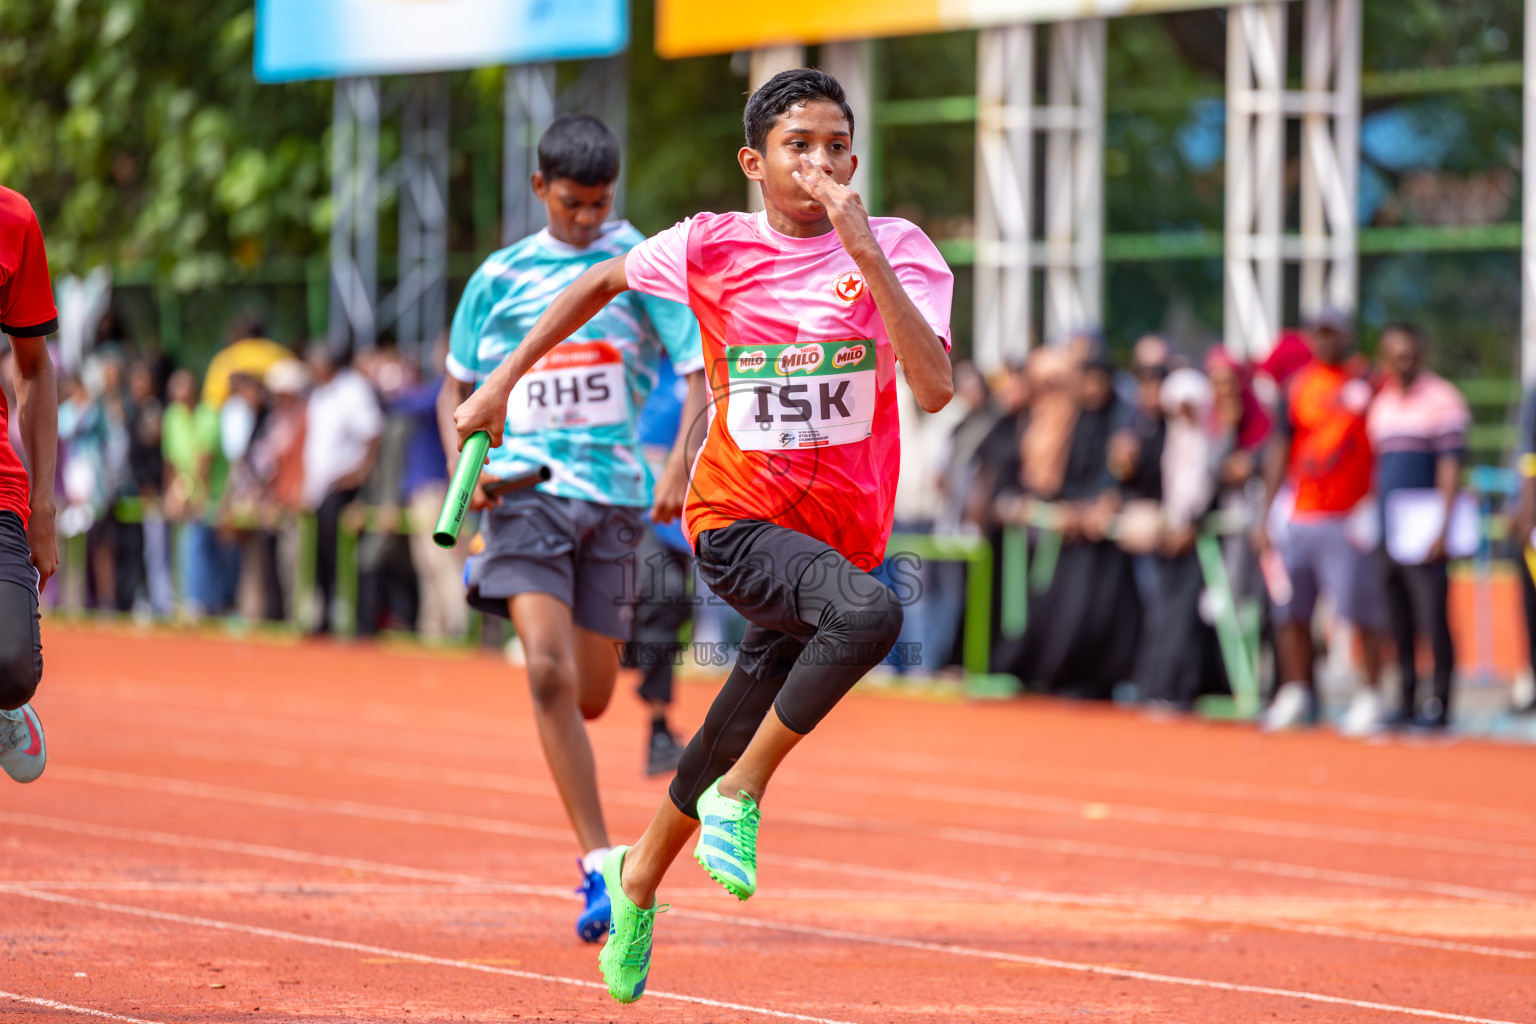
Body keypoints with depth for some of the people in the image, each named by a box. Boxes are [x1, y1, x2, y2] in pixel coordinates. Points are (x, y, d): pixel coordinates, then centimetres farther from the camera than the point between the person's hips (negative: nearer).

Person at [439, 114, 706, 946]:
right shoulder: (500, 276, 7)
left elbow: (701, 373, -3)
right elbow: (457, 386, 17)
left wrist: (679, 465, -18)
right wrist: (462, 464, -1)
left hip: (614, 494, 0)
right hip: (526, 489, 0)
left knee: (591, 697, 8)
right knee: (548, 673, -20)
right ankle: (599, 865, -18)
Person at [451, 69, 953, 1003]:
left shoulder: (898, 250, -5)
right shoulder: (712, 247, -4)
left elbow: (934, 387, -20)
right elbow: (603, 283, 15)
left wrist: (864, 250, -25)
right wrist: (503, 383, 18)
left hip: (841, 534, 3)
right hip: (739, 518, -3)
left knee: (734, 741, 14)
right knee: (870, 614, -33)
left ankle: (638, 877, 43)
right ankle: (739, 798, -16)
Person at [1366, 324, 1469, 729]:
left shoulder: (1442, 399, -4)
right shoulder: (1381, 403, 16)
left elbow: (1450, 466, -8)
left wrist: (1442, 528, -15)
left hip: (1423, 531, -6)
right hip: (1386, 529, 6)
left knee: (1432, 618, -7)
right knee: (1399, 623, 7)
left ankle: (1439, 703, -3)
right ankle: (1406, 701, 12)